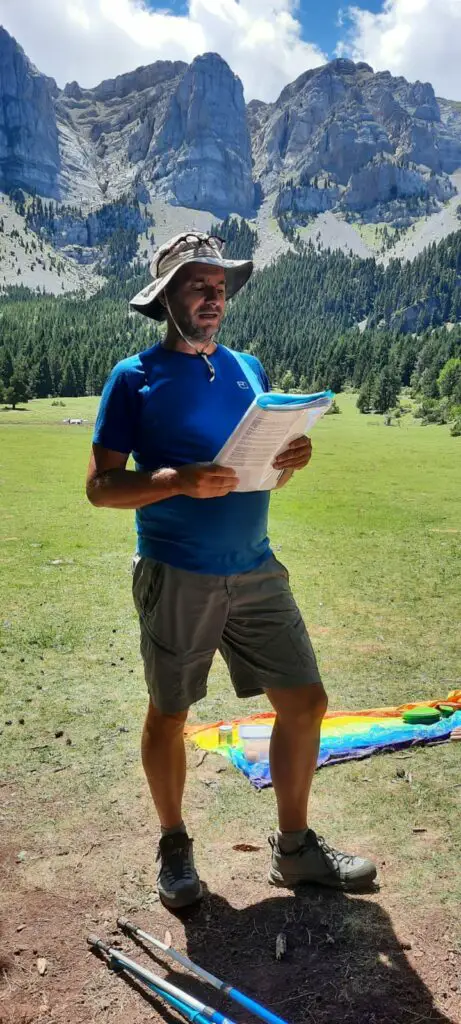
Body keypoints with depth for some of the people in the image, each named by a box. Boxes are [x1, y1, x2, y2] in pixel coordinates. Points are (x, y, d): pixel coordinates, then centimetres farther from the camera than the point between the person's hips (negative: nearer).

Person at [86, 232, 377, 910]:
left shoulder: (248, 368, 12)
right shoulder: (135, 378, -4)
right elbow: (100, 486, -8)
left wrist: (293, 459, -6)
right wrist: (180, 481, -24)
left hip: (257, 570, 5)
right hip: (176, 577, -4)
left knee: (304, 702, 5)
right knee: (169, 714, 9)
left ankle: (294, 848, 25)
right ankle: (174, 847, 33)